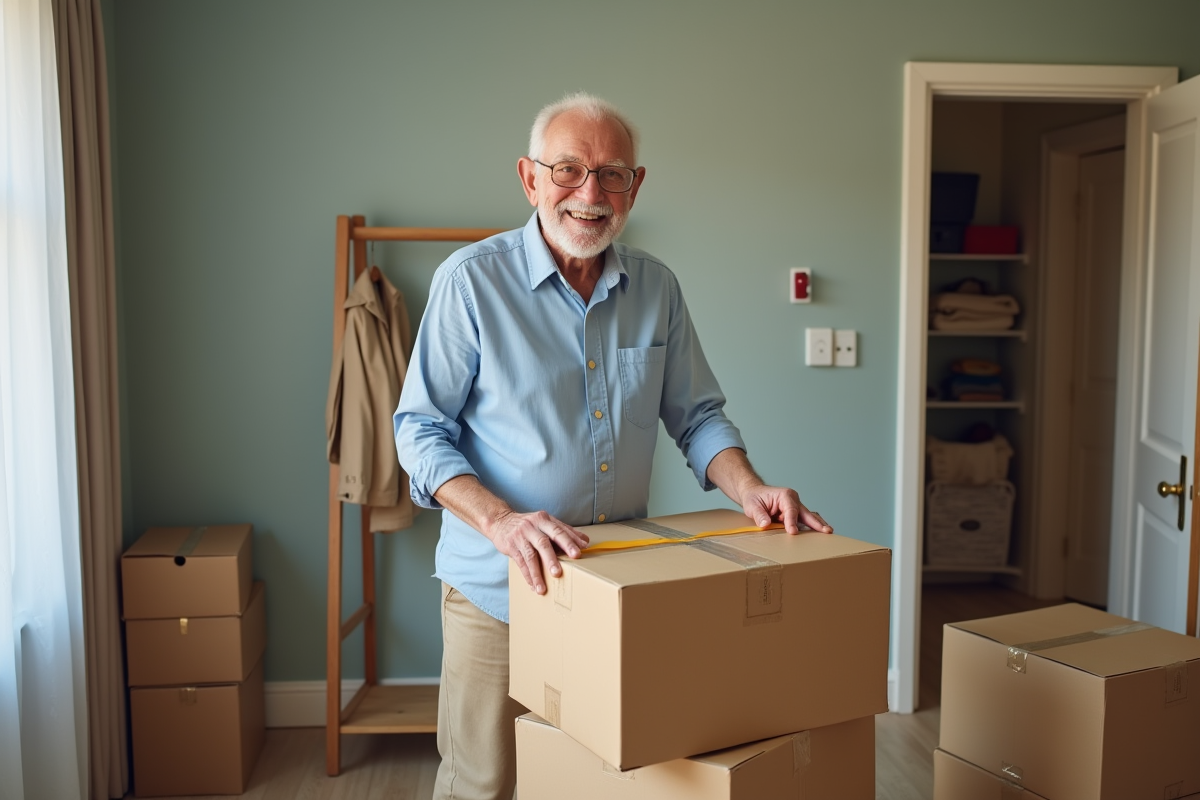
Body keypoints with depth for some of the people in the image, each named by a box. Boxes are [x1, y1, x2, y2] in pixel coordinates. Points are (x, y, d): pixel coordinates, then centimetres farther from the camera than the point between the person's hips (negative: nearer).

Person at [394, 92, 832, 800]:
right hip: (499, 590, -3)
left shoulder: (657, 288, 4)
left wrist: (748, 488, -10)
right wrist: (499, 519, -25)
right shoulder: (471, 280, -9)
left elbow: (697, 416, 9)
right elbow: (421, 429, -10)